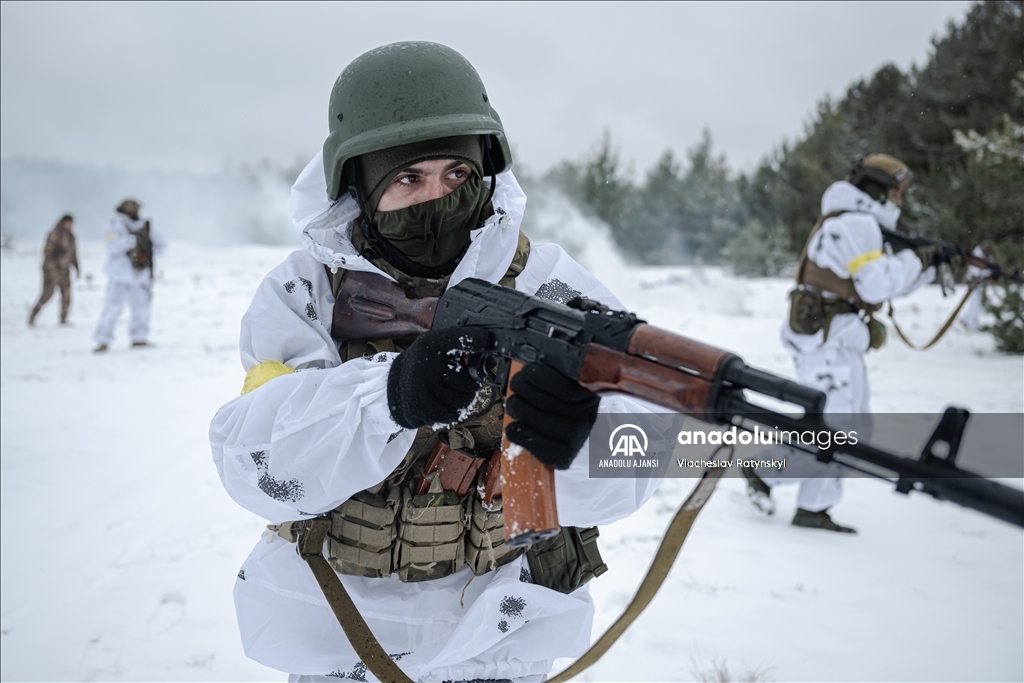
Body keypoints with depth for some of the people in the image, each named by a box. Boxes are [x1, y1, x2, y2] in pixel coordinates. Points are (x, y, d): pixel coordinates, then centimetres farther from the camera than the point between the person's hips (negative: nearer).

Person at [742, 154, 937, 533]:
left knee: (854, 431, 12)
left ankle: (812, 509, 17)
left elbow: (892, 283, 22)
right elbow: (877, 286, -22)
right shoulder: (855, 224, -13)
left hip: (837, 345, 11)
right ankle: (764, 473, 3)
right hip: (829, 345, -11)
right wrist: (914, 260, -9)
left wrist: (929, 264, 10)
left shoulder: (861, 226, 20)